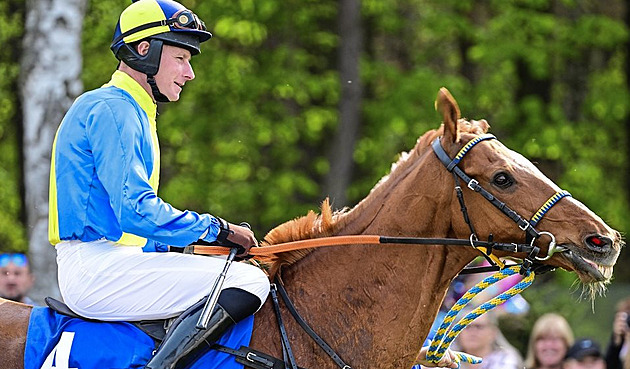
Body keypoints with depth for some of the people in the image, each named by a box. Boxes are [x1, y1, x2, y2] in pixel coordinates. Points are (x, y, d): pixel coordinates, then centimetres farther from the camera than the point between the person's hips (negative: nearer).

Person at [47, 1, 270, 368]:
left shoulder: (132, 113, 23)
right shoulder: (112, 111, -11)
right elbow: (137, 212, -20)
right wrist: (217, 229, -11)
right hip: (96, 267, -11)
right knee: (249, 281, -19)